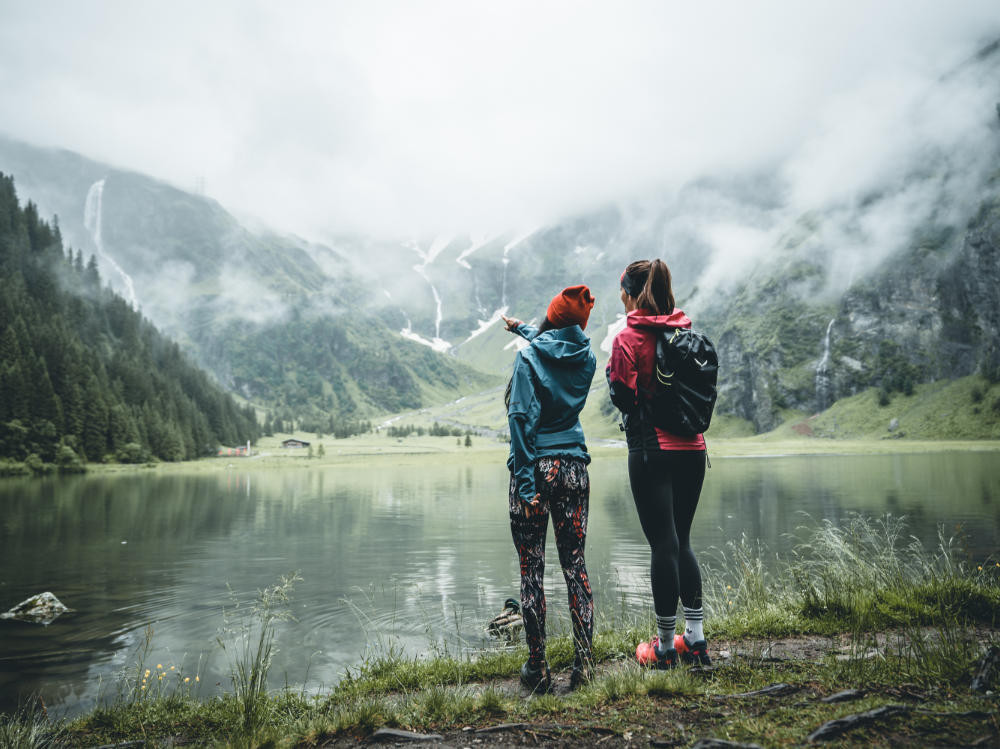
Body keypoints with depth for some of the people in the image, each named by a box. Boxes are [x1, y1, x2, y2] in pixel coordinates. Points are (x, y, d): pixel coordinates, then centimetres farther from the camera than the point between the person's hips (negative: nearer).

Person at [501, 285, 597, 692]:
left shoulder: (529, 356, -7)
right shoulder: (585, 357, 6)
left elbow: (523, 418, -13)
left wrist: (525, 483, -13)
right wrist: (521, 327, 44)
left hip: (537, 467, -4)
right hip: (574, 467, 4)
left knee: (531, 569, 4)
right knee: (575, 564, 11)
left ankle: (537, 668, 11)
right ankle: (583, 663, 13)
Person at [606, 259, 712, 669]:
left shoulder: (628, 339, -9)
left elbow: (622, 397, -8)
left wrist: (613, 372, 9)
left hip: (651, 450, -5)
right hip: (692, 447, 6)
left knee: (662, 544, 1)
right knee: (681, 540, 16)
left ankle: (666, 644, 12)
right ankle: (696, 636, 20)